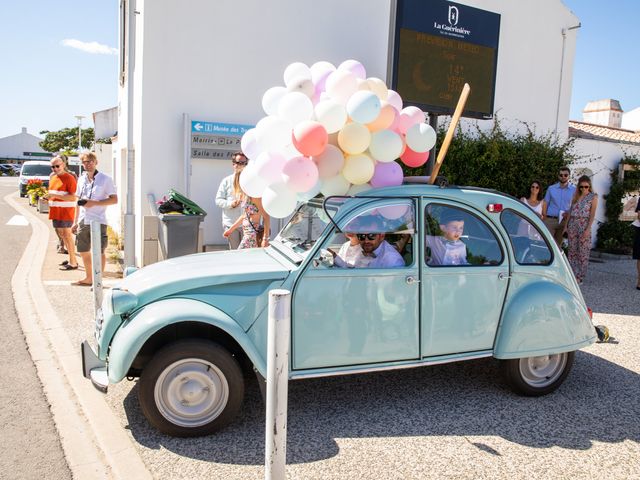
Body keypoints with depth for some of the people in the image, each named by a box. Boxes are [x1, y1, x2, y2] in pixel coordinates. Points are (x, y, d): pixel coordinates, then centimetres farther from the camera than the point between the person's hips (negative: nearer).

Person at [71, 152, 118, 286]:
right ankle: (88, 278, 28)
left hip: (98, 221, -6)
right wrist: (75, 222, 17)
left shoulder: (105, 179, -5)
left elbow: (114, 199, -9)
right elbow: (79, 201, 18)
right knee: (83, 251, 13)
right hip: (83, 221, 6)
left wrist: (94, 203, -17)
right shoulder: (82, 180, 13)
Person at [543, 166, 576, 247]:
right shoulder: (551, 188, 8)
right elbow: (545, 204, 7)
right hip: (550, 220, 0)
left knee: (558, 244, 7)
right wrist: (544, 217, -2)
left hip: (564, 221, 1)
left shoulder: (574, 190, 5)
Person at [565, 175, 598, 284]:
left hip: (584, 225, -4)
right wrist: (566, 225, 8)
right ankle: (572, 275, 13)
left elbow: (592, 214, -6)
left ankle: (580, 276, 6)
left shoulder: (593, 197, 0)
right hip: (572, 225, 4)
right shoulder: (576, 196, 12)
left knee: (583, 251, -2)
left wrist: (588, 229, -14)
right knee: (572, 250, 5)